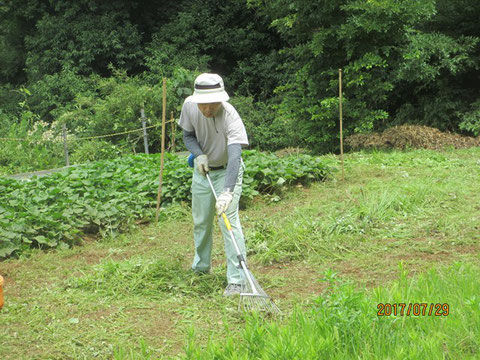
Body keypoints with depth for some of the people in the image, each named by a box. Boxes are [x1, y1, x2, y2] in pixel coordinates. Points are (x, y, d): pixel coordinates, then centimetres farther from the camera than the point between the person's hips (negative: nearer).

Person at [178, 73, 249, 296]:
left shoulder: (230, 117, -34)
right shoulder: (189, 105, -18)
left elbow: (234, 157, -44)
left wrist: (227, 191, -56)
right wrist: (199, 154, -21)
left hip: (226, 171, -5)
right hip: (202, 170, 5)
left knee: (229, 221, -16)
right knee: (200, 221, 16)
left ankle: (236, 280, -12)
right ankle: (201, 267, 38)